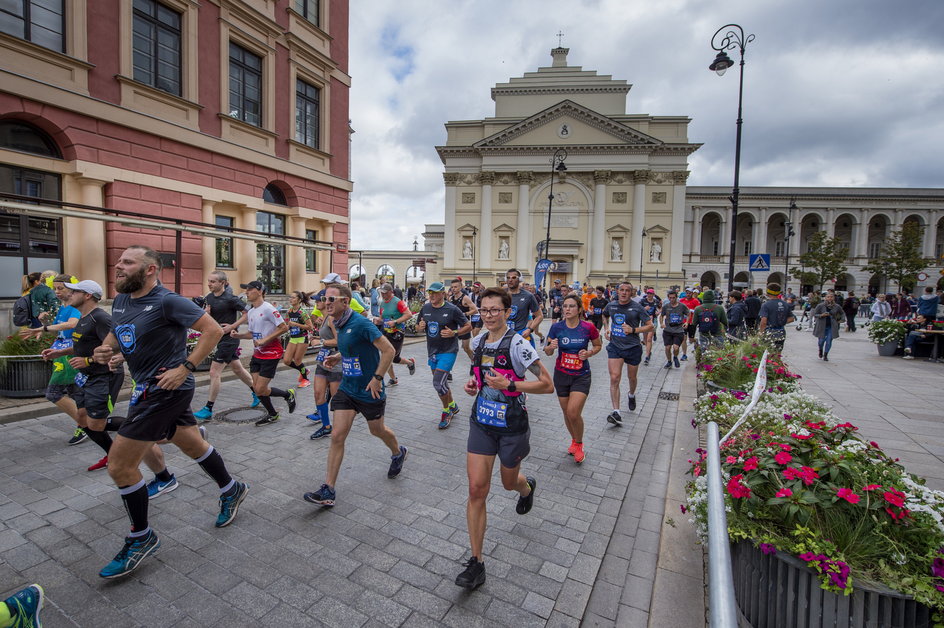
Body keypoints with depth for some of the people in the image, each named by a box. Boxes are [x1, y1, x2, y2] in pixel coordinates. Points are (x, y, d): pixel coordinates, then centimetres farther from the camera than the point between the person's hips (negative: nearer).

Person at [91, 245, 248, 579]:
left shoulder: (167, 301, -18)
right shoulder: (120, 301, 8)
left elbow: (213, 329, -21)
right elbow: (115, 333, 24)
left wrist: (186, 368, -23)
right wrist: (105, 349, 1)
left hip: (165, 388, -9)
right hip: (149, 388, 9)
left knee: (119, 464, -4)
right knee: (192, 444, 21)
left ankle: (142, 538, 17)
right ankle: (231, 489, 41)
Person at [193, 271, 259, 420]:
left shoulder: (230, 298, -16)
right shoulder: (208, 298, 6)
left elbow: (247, 313, -15)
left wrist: (232, 326, -19)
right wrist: (205, 312, -9)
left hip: (228, 339, -8)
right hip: (219, 338, 8)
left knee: (214, 373, -6)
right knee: (238, 369, 18)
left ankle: (208, 409, 3)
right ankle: (256, 393, 34)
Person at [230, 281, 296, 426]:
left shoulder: (268, 309, -16)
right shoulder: (250, 312, 10)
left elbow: (284, 327, -20)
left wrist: (264, 340, -21)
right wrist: (239, 335, 0)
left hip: (271, 354, -8)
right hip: (257, 354, 8)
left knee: (260, 390, -7)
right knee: (256, 388, 9)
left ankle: (288, 394, 18)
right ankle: (272, 415, 28)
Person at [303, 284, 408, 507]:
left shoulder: (360, 324, -23)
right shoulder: (337, 324, 3)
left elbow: (389, 350, -24)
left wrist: (377, 378, -22)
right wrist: (338, 358, 1)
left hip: (369, 391, -6)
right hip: (346, 389, 7)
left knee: (377, 430, 17)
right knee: (337, 436, 1)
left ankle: (398, 453, 48)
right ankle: (328, 491, 10)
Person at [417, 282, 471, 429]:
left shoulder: (452, 309, -13)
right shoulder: (425, 308, 3)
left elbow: (468, 326, -7)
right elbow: (419, 327, 14)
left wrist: (454, 333, -22)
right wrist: (420, 327, -10)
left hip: (448, 351, -6)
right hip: (432, 351, 7)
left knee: (438, 383, -12)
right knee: (441, 383, 17)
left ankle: (447, 411, 12)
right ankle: (453, 406, 40)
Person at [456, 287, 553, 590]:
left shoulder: (517, 344, -19)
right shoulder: (478, 341, 1)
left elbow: (547, 384, -17)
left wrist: (508, 384, -26)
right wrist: (474, 383, 0)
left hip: (512, 427, -4)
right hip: (482, 423, 4)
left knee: (509, 482, 20)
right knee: (477, 488, -2)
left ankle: (527, 487, 59)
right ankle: (476, 562, 12)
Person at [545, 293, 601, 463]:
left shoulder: (588, 327, -12)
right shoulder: (556, 327, -8)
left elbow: (598, 345, 6)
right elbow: (548, 352, 0)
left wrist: (589, 353, -14)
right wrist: (550, 347, -23)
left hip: (581, 376, -2)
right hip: (561, 375, 2)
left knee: (573, 413, -12)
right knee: (567, 413, 13)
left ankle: (579, 444, 16)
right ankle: (574, 440, 41)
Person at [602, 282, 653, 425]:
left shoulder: (637, 307, -8)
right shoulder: (611, 305, 2)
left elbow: (650, 325, -4)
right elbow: (605, 315, 25)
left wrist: (633, 330, -18)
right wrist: (606, 328, 9)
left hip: (633, 347, -1)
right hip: (614, 346, 1)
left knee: (632, 378, 17)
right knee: (614, 379, -12)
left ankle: (631, 395, 52)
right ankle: (616, 413, -11)